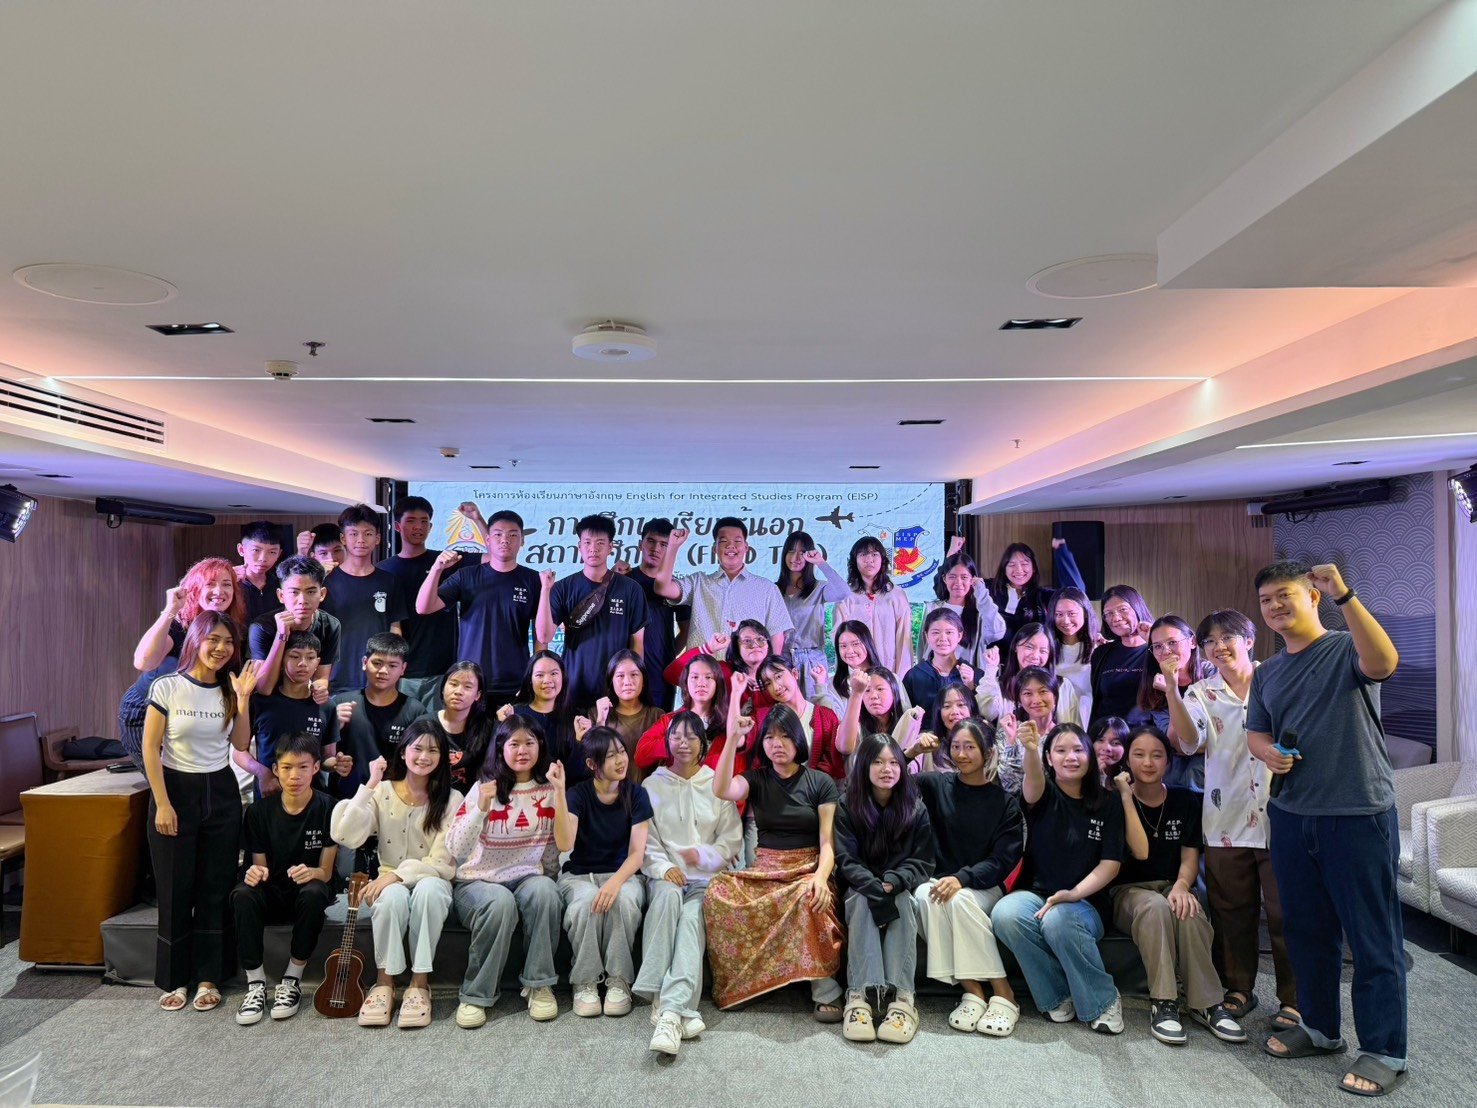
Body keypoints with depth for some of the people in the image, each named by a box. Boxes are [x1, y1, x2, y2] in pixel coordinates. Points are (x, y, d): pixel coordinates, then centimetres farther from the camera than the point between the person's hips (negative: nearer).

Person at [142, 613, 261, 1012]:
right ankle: (174, 980, 18)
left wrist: (243, 697, -8)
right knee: (175, 890, 4)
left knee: (215, 888, 6)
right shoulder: (167, 687, -8)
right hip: (176, 789, -3)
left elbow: (241, 744, 1)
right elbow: (150, 748, -8)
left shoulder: (228, 690, 4)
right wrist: (162, 804, -12)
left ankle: (208, 979, 17)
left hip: (220, 792, 3)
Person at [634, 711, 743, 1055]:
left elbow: (732, 840, 10)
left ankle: (670, 1010, -46)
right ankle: (664, 999, -40)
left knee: (691, 917, -32)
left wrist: (703, 855, -9)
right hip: (666, 873, 0)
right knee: (668, 895, -36)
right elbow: (645, 840, 7)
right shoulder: (652, 786, 14)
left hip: (706, 875, 0)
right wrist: (663, 867, -12)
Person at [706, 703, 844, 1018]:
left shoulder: (821, 783, 6)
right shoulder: (756, 780, 11)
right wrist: (733, 738, -19)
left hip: (807, 870, -2)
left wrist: (821, 876, -22)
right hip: (764, 871, 2)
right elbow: (721, 790, -13)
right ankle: (735, 984, -15)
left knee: (812, 898, -38)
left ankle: (825, 992, -27)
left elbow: (828, 842, -1)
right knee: (718, 891, -28)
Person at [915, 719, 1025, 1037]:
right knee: (925, 895, -33)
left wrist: (962, 878, -23)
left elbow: (1004, 860, -6)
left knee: (960, 899, -35)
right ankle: (971, 991, -28)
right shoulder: (936, 785, 9)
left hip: (984, 888, -2)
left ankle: (1002, 993, -24)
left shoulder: (1005, 802, 4)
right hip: (939, 879, 2)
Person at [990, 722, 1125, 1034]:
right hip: (1034, 893, 1)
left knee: (1058, 920, -36)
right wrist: (1030, 749, -48)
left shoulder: (1107, 805, 7)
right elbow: (1032, 783, -23)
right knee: (1004, 914, -32)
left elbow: (1110, 864, -1)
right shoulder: (1044, 795, 3)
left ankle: (1103, 1001, -10)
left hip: (1084, 902, -1)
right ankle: (1058, 996, -10)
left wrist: (1074, 893, -19)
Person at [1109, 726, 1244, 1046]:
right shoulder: (1117, 801, -1)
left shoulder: (1185, 801, 9)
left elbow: (1190, 856, 1)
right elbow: (1140, 851, -14)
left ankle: (1206, 1004, -25)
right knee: (1155, 907, -37)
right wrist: (1126, 796, -15)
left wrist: (1181, 885, -21)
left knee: (1190, 914, -33)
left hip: (1172, 887, 2)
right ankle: (1162, 1004, -34)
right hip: (1129, 891, -2)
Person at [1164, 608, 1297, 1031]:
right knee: (1233, 912, 11)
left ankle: (1293, 998, 15)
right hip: (1227, 821, 2)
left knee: (1285, 912, 1)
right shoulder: (1201, 693, 6)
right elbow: (1190, 742, -12)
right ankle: (1239, 989, 25)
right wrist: (1172, 691, -24)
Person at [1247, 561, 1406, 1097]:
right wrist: (1267, 752, -5)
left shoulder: (1346, 648, -7)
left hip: (1358, 815, -7)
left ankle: (1385, 1051, 13)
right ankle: (1319, 1027, 33)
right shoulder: (1267, 672, 13)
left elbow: (1383, 662, -29)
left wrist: (1344, 596, -36)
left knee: (1373, 937, 2)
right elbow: (1256, 731, 18)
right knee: (1306, 929, 17)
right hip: (1291, 814, 7)